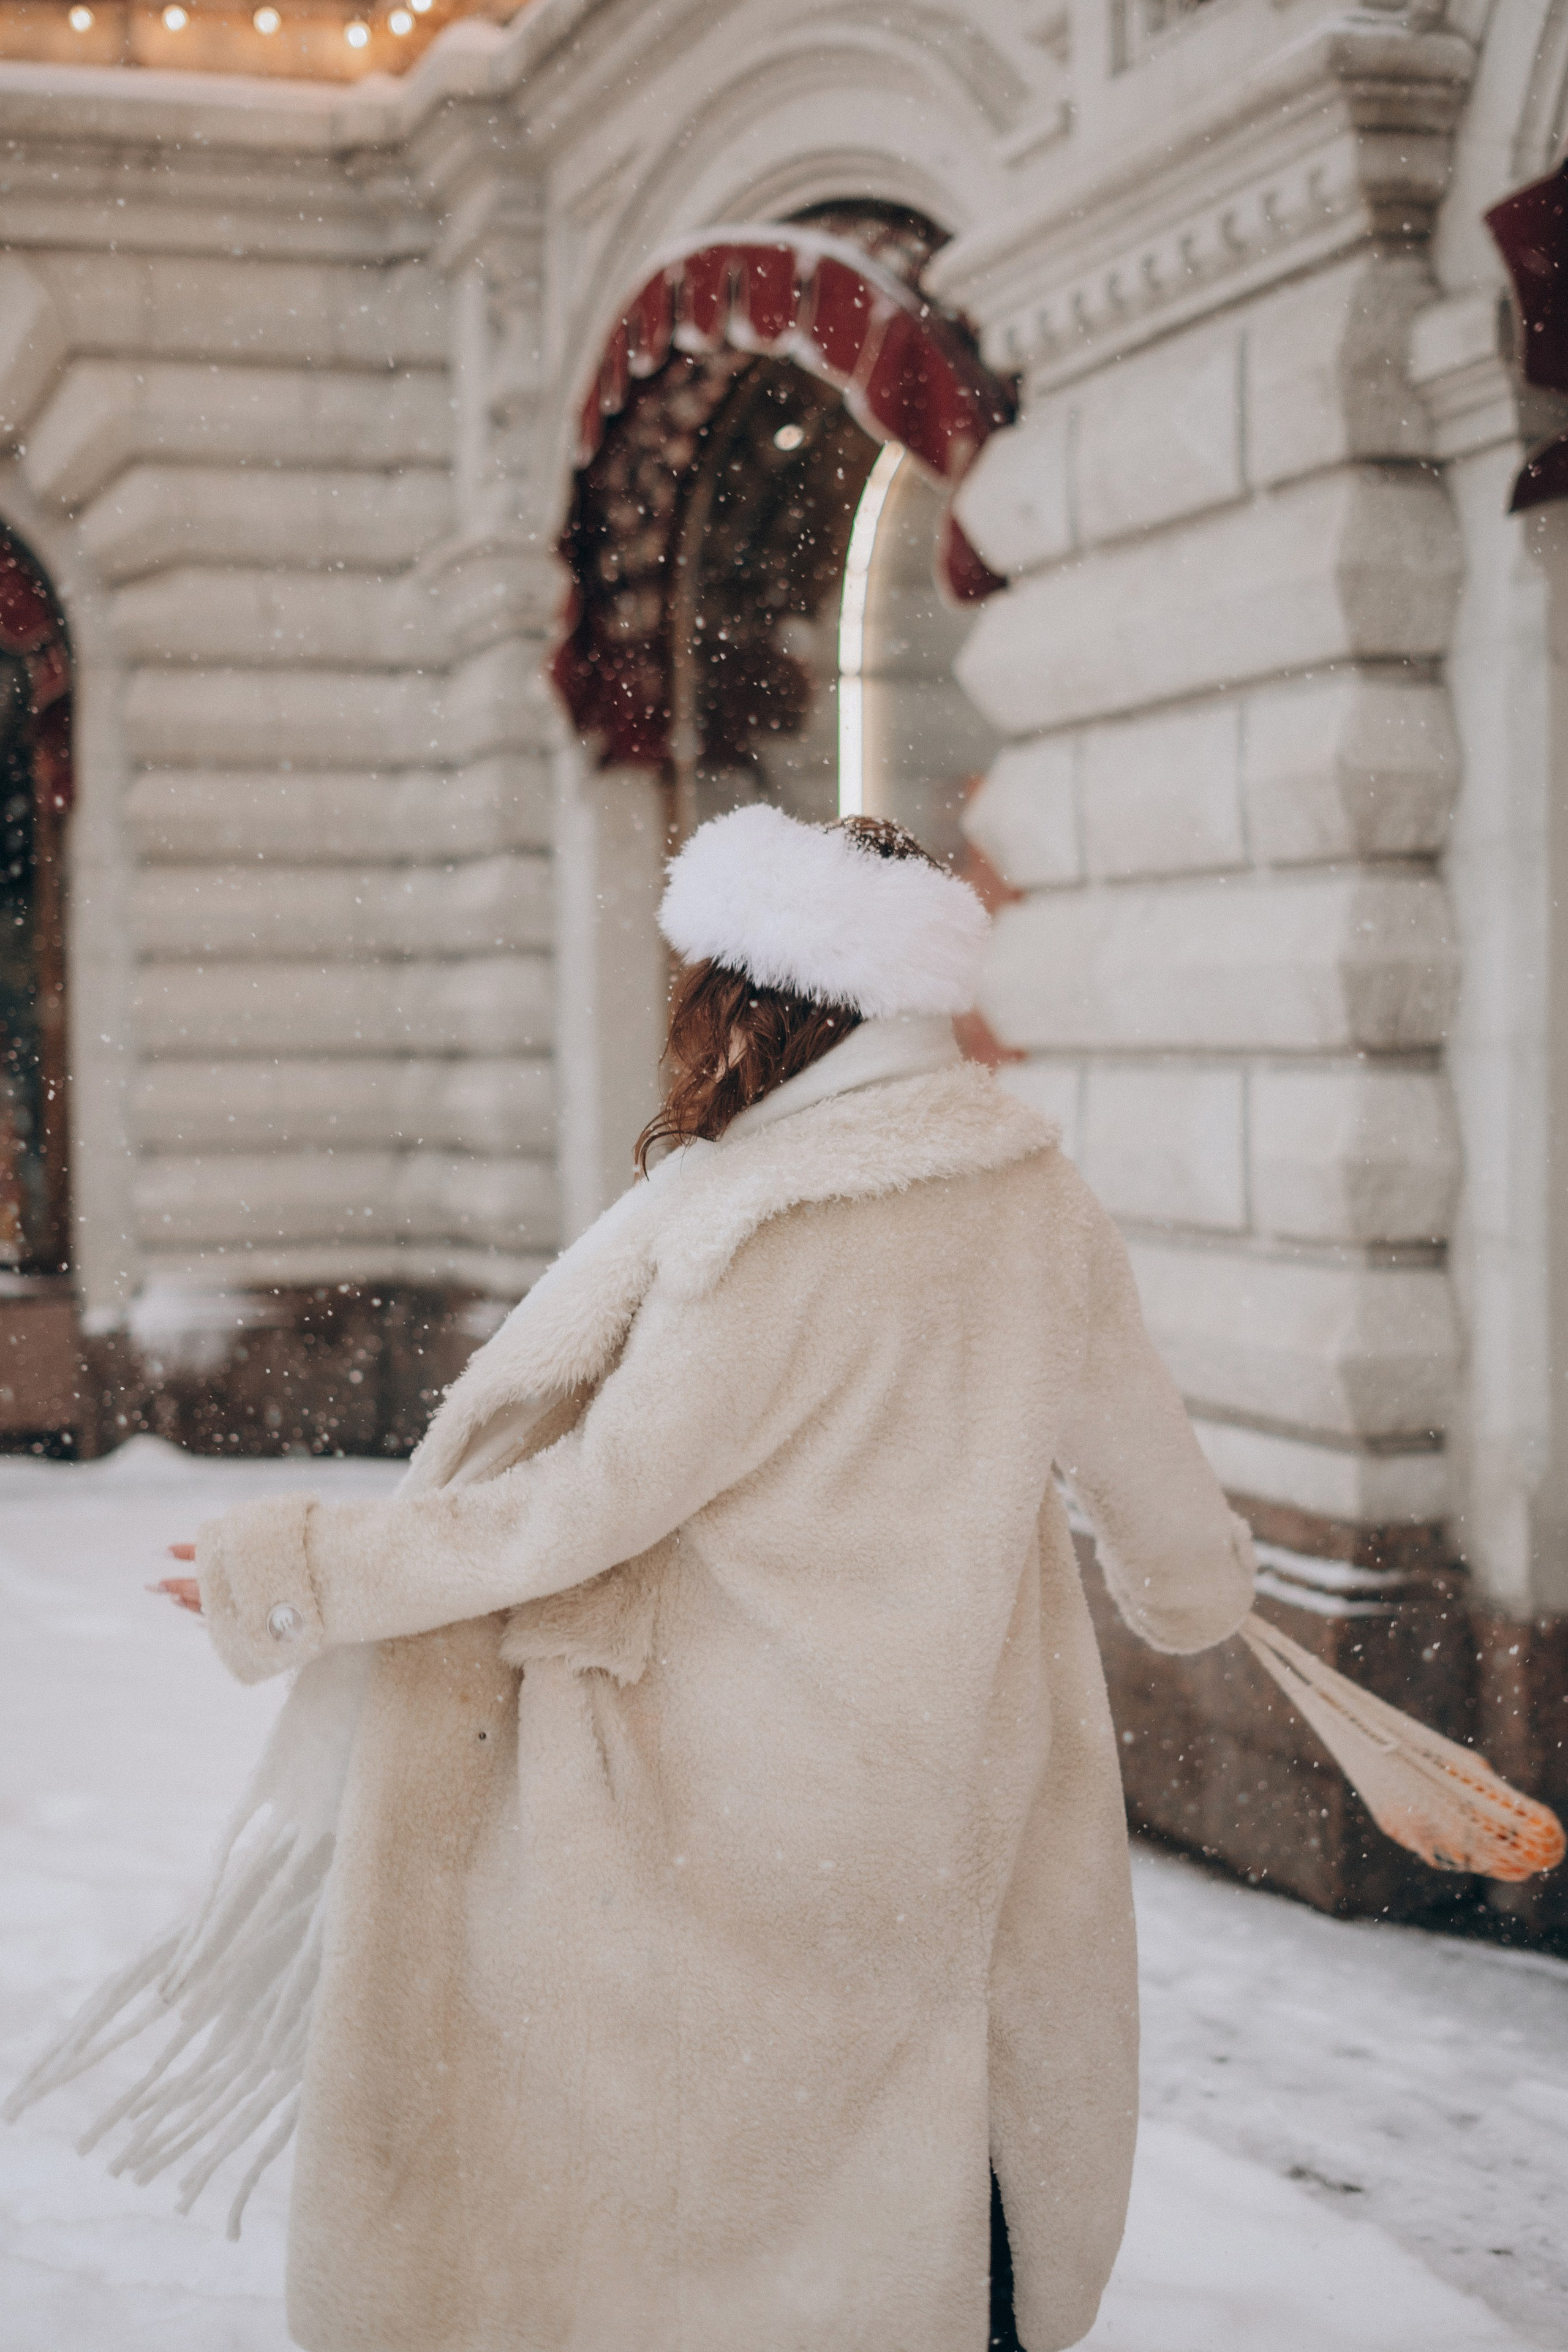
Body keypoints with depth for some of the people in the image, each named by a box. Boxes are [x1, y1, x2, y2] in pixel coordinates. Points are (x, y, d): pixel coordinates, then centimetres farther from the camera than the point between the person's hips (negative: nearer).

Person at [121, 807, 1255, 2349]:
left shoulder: (766, 1234, -20)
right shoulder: (1040, 1206, -1)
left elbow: (593, 1501, -20)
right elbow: (1141, 1457, 11)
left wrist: (305, 1576, -13)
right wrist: (1195, 1584, 33)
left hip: (752, 1791, -6)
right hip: (973, 1803, 6)